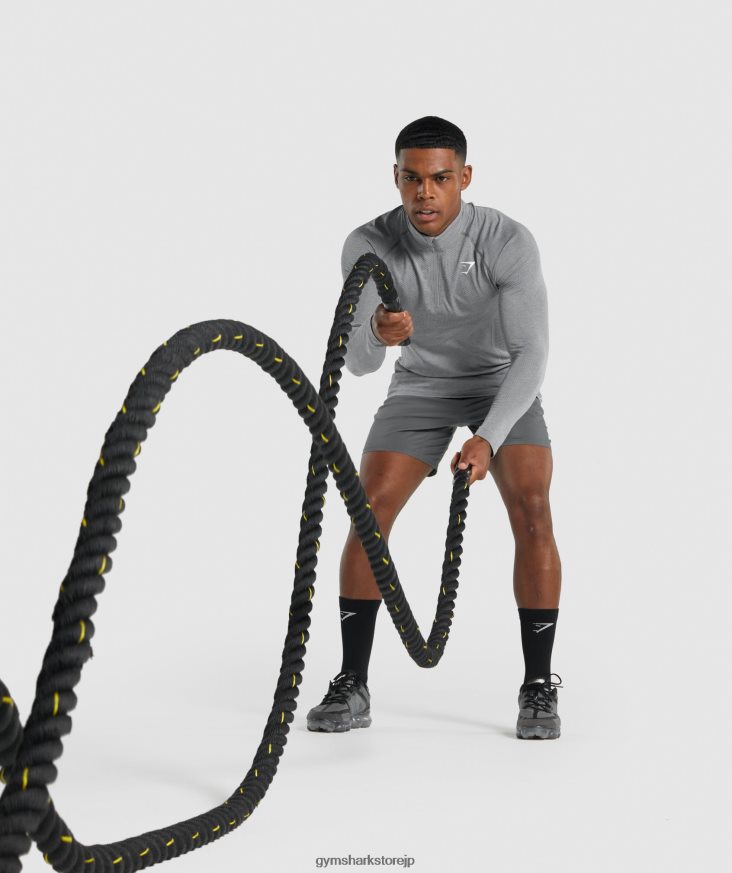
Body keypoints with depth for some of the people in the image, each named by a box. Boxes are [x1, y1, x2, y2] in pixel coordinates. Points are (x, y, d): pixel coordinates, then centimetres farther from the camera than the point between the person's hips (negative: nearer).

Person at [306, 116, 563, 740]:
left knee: (532, 509, -23)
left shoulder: (509, 241, -29)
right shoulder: (369, 247, -23)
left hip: (504, 383, -2)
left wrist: (488, 439, -41)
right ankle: (352, 686, -3)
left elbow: (531, 354, -29)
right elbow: (358, 363, -26)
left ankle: (539, 687, -11)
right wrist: (377, 333, -51)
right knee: (369, 512, -14)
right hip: (421, 384, 2)